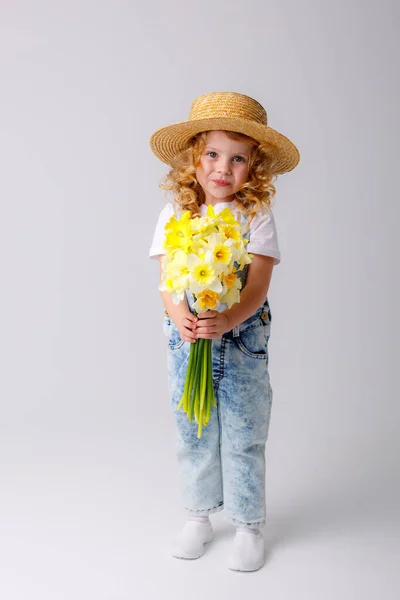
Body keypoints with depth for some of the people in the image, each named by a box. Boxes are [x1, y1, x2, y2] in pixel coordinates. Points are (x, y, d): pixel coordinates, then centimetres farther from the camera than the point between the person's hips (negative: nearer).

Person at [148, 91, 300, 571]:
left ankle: (249, 526, 27)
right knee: (193, 435, 15)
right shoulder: (174, 214, 0)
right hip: (186, 343, 2)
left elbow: (258, 284, -14)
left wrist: (227, 320, -32)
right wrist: (180, 315, -26)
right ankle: (199, 516, 36)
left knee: (244, 438, 8)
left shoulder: (257, 216, -6)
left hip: (242, 344, -2)